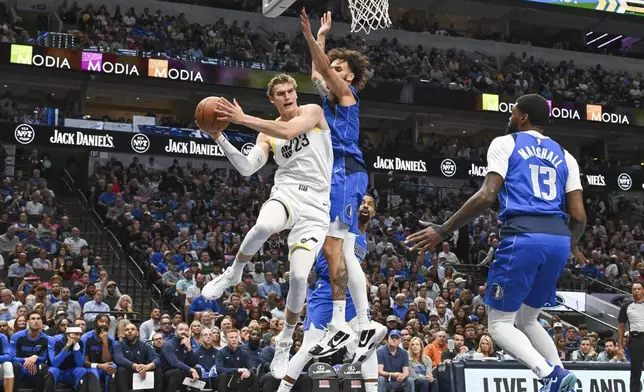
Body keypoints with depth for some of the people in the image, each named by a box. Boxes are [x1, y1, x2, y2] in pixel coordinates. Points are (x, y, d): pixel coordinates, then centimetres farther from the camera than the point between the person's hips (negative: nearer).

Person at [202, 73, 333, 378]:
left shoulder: (313, 112, 4)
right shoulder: (267, 133, 13)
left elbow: (289, 131, -17)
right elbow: (247, 168, 1)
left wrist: (242, 119, -19)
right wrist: (219, 138, -8)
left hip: (314, 207, -1)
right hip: (286, 194, 2)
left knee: (299, 276, -13)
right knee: (264, 226, -38)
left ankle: (285, 341, 11)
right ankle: (233, 274, -9)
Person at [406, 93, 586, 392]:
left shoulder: (505, 143, 6)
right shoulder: (564, 156, 20)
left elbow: (487, 196, -8)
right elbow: (579, 216, 12)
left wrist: (442, 231, -3)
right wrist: (572, 244, 34)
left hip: (523, 238, -6)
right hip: (558, 240, 6)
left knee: (500, 324, 5)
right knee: (527, 320, 23)